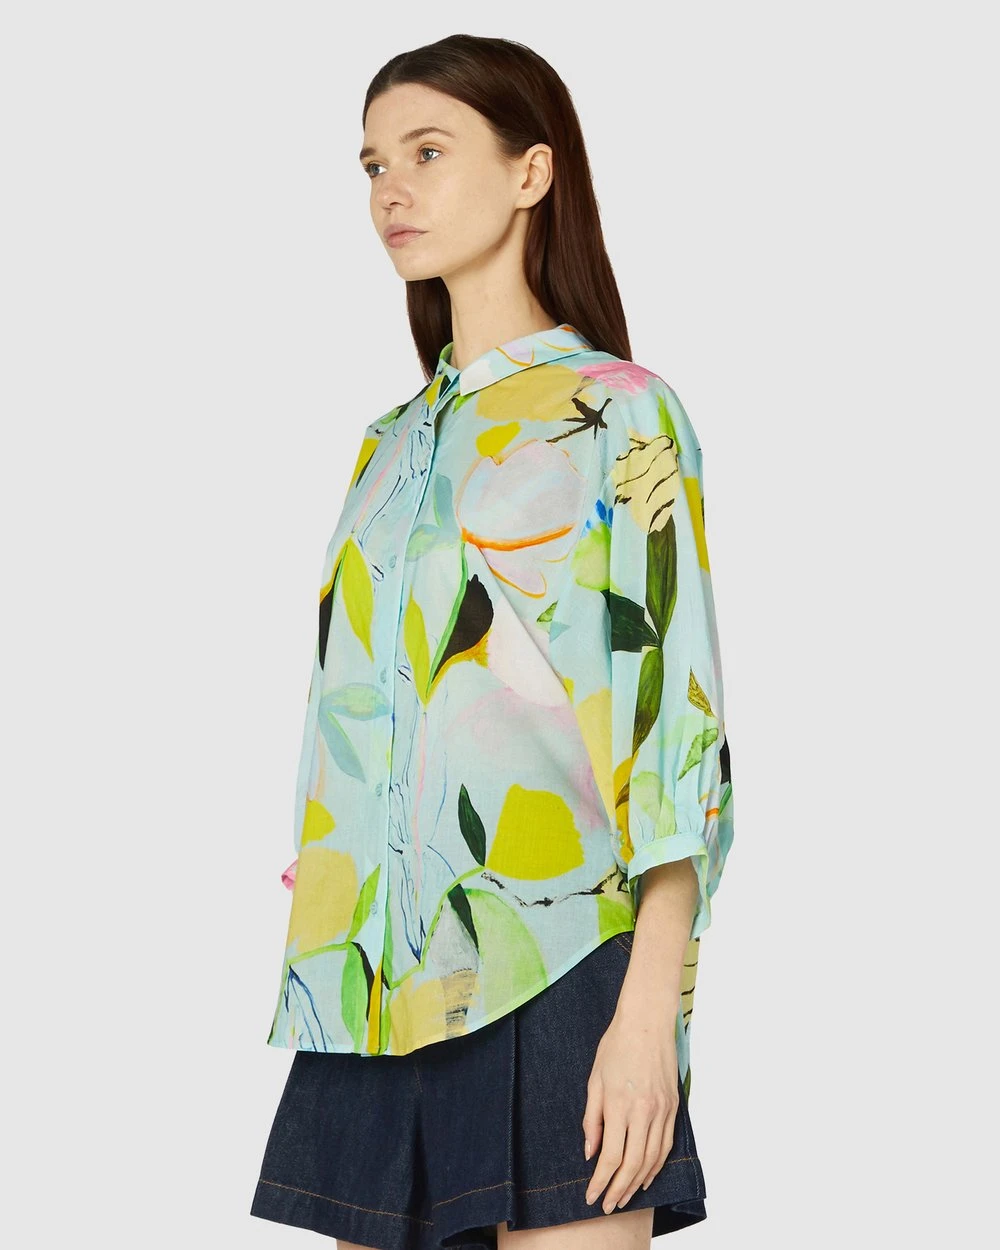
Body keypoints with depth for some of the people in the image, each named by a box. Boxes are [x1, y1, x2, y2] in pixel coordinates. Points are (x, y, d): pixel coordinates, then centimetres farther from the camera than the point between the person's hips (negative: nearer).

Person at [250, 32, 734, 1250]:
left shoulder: (618, 415, -1)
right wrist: (325, 978, 13)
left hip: (553, 968, -6)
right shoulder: (394, 443, 18)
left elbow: (673, 727, -8)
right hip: (382, 982, 6)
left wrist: (651, 1011, -16)